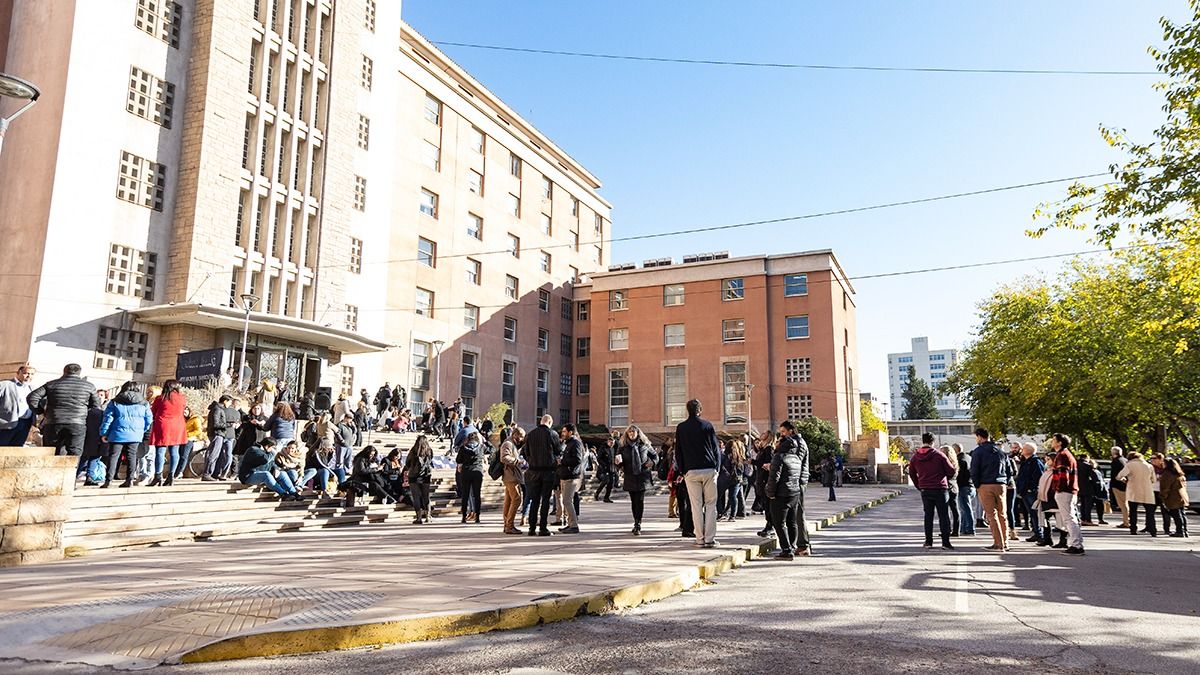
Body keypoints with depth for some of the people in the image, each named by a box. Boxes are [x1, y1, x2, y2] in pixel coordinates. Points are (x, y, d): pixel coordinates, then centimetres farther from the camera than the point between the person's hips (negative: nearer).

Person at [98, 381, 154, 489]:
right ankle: (130, 479, 6)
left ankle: (108, 480, -2)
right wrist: (142, 431, 24)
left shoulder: (115, 402, 4)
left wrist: (104, 433, 7)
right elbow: (149, 420, 11)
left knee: (113, 456, 3)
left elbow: (108, 418, 2)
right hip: (135, 435, 2)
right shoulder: (144, 403, 7)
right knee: (131, 456, 8)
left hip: (118, 434, -1)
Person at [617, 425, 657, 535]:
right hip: (630, 477, 2)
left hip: (642, 476, -2)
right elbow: (619, 462, 9)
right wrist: (618, 463, -13)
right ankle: (636, 523, 21)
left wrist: (652, 462, -4)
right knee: (633, 501, 8)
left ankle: (638, 525, -10)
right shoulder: (623, 447, 6)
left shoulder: (645, 445, 5)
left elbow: (655, 455, 16)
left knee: (640, 500, -10)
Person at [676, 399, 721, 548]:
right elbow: (716, 448, 3)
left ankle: (700, 539, 2)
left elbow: (678, 451, 7)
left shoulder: (681, 428, 5)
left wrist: (682, 471, 12)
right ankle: (710, 539, 1)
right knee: (711, 505, 5)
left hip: (691, 471, 1)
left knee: (696, 505, 4)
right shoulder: (707, 425, 1)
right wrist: (716, 467, 11)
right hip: (709, 470, -1)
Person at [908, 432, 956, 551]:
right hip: (940, 489, -4)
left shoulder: (915, 457, 3)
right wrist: (956, 467, 19)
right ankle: (945, 543, -1)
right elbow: (951, 471, -4)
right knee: (943, 516, 2)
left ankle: (928, 542, 15)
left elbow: (912, 474, 13)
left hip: (925, 491, 4)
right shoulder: (939, 455, -10)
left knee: (928, 516, 13)